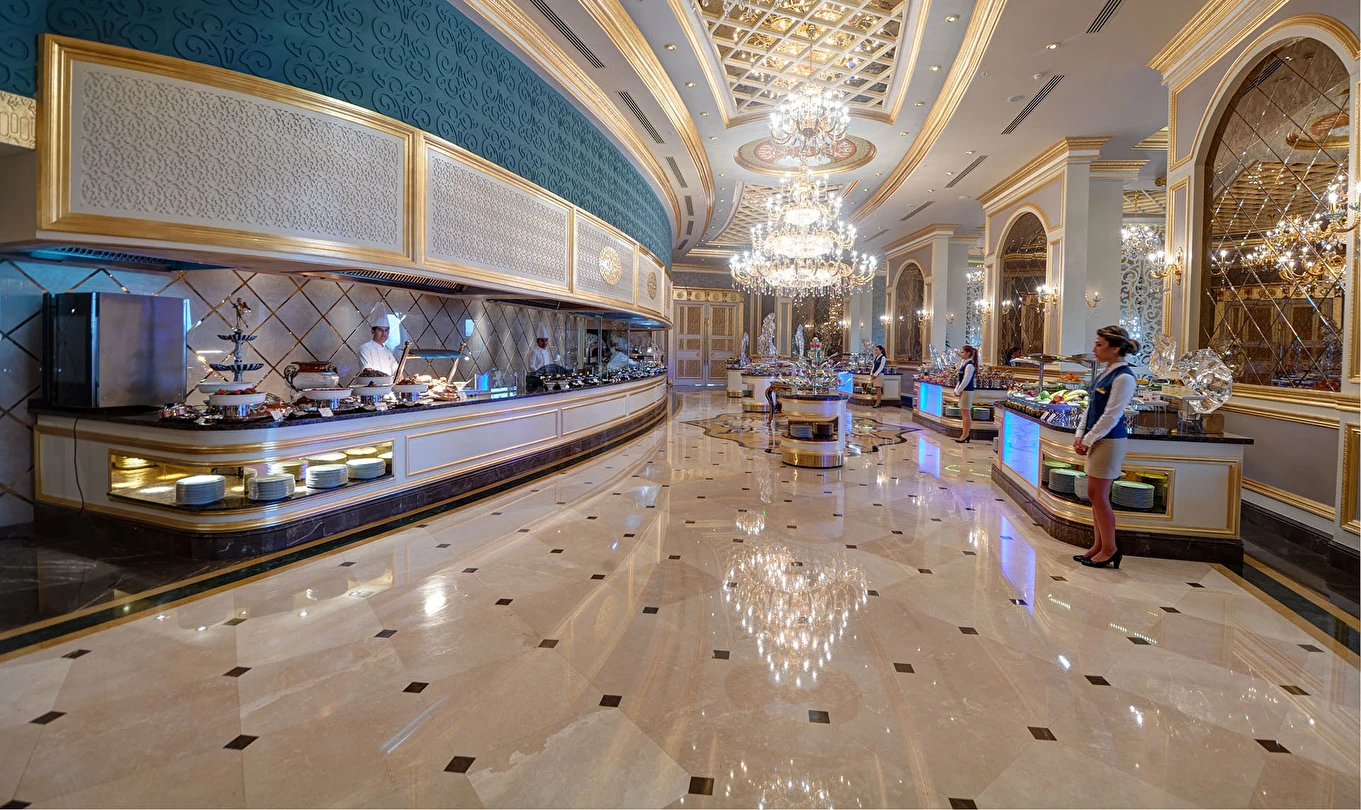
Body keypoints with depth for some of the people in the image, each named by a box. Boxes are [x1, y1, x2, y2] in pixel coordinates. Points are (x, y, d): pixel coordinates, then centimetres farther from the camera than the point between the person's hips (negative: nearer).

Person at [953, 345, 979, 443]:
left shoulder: (969, 365, -15)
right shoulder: (964, 364, 14)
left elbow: (966, 380, -18)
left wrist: (958, 391, -13)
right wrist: (956, 390, 10)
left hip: (967, 391, -10)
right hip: (962, 390, 10)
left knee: (966, 413, -4)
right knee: (964, 413, 13)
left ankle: (965, 436, 0)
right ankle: (965, 434, 20)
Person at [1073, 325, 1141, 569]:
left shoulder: (1124, 377, -16)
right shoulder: (1104, 373, 11)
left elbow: (1111, 415, -17)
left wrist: (1088, 440, -13)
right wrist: (1080, 434, 5)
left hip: (1109, 440, -9)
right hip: (1096, 439, 9)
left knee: (1098, 496, -3)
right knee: (1095, 495, 12)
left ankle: (1109, 550, 10)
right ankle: (1099, 545, 21)